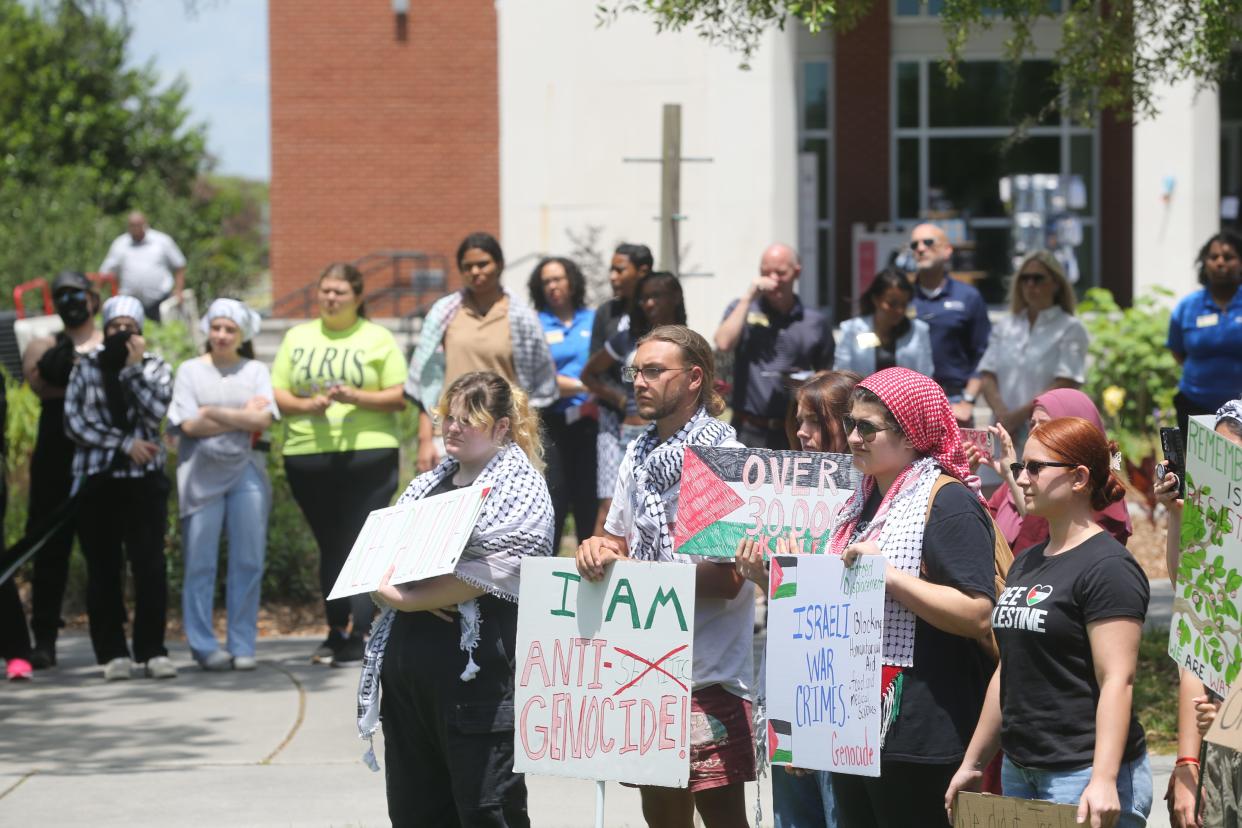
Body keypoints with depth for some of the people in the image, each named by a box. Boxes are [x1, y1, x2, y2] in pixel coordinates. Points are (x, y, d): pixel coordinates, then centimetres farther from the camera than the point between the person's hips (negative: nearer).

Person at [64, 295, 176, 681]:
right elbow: (74, 422, -2)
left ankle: (152, 650, -3)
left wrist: (133, 367, -9)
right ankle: (112, 652, 6)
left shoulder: (155, 367, 7)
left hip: (145, 479, -1)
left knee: (149, 565, -7)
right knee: (103, 568, 1)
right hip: (96, 479, 1)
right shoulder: (86, 367, 8)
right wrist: (125, 444, -8)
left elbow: (155, 413, -9)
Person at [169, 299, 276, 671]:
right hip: (202, 474, -2)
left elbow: (263, 419, -3)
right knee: (200, 564, -3)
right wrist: (243, 417, -3)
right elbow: (189, 424, -5)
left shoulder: (255, 371, 12)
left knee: (248, 563, 0)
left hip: (246, 472, 2)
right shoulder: (190, 371, 7)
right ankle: (204, 646, 2)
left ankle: (242, 647, 6)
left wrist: (215, 413, -8)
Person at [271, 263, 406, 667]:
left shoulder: (378, 339, 6)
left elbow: (399, 398, 1)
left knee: (361, 546, -10)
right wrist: (306, 406, -11)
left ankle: (359, 637, -12)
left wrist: (356, 398, -15)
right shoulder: (297, 338, 15)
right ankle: (336, 631, 18)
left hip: (367, 455, -3)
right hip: (307, 454, 3)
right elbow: (277, 395, 9)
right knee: (330, 546, 9)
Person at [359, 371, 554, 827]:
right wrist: (385, 588, -9)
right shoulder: (426, 486, 19)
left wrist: (404, 599, -10)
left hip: (477, 671, -7)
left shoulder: (520, 490, -3)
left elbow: (484, 574, -15)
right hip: (407, 668, 7)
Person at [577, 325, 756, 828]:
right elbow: (620, 538, 22)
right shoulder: (639, 455, 13)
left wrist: (637, 572, -18)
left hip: (707, 672, -8)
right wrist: (598, 549, -2)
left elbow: (727, 577, -16)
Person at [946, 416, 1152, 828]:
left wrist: (1104, 781, -25)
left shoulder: (1108, 567, -11)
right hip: (1020, 772, 8)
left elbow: (1117, 681, -18)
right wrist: (972, 763, 21)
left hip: (1082, 777, -8)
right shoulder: (1026, 563, 16)